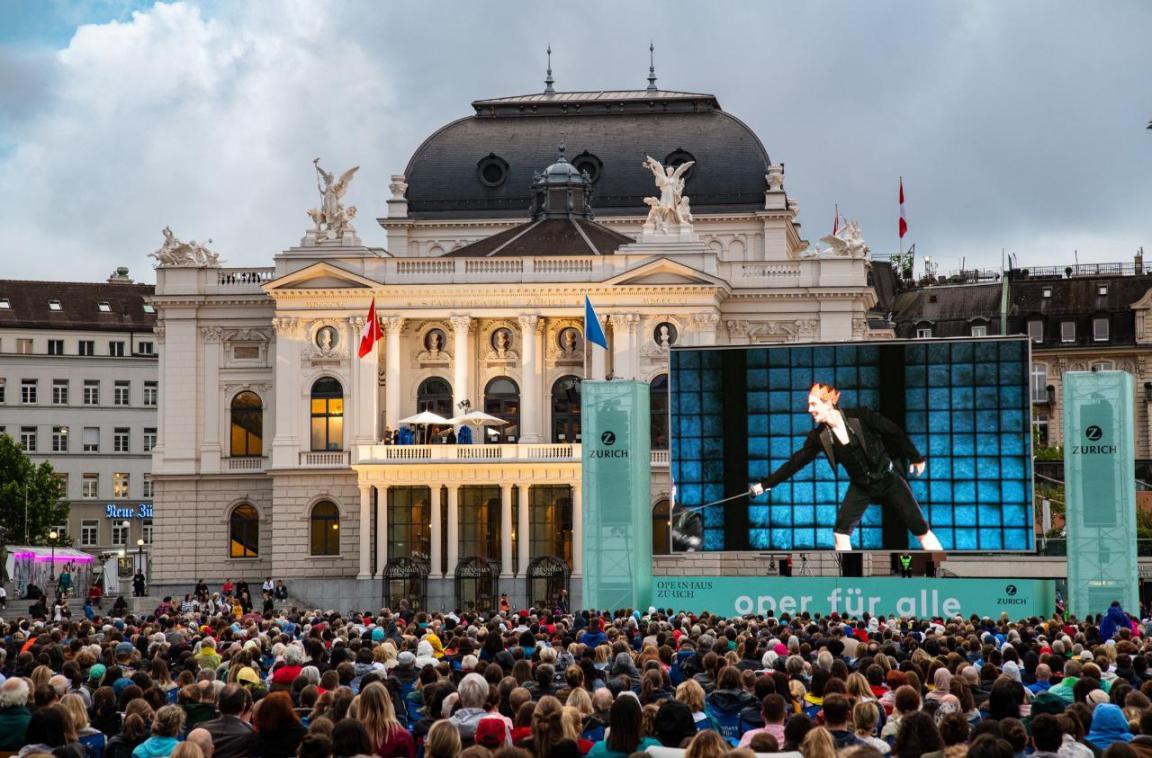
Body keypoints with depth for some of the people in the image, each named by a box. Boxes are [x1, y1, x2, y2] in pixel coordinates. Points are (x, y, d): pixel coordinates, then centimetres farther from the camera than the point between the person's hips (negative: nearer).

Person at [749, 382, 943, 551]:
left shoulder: (860, 417, -20)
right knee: (841, 531, -13)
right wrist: (765, 484, -10)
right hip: (861, 486, 3)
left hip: (887, 480, -3)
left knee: (920, 528, -2)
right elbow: (795, 462, -6)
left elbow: (894, 432, -9)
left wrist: (915, 458, -1)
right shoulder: (820, 436, -9)